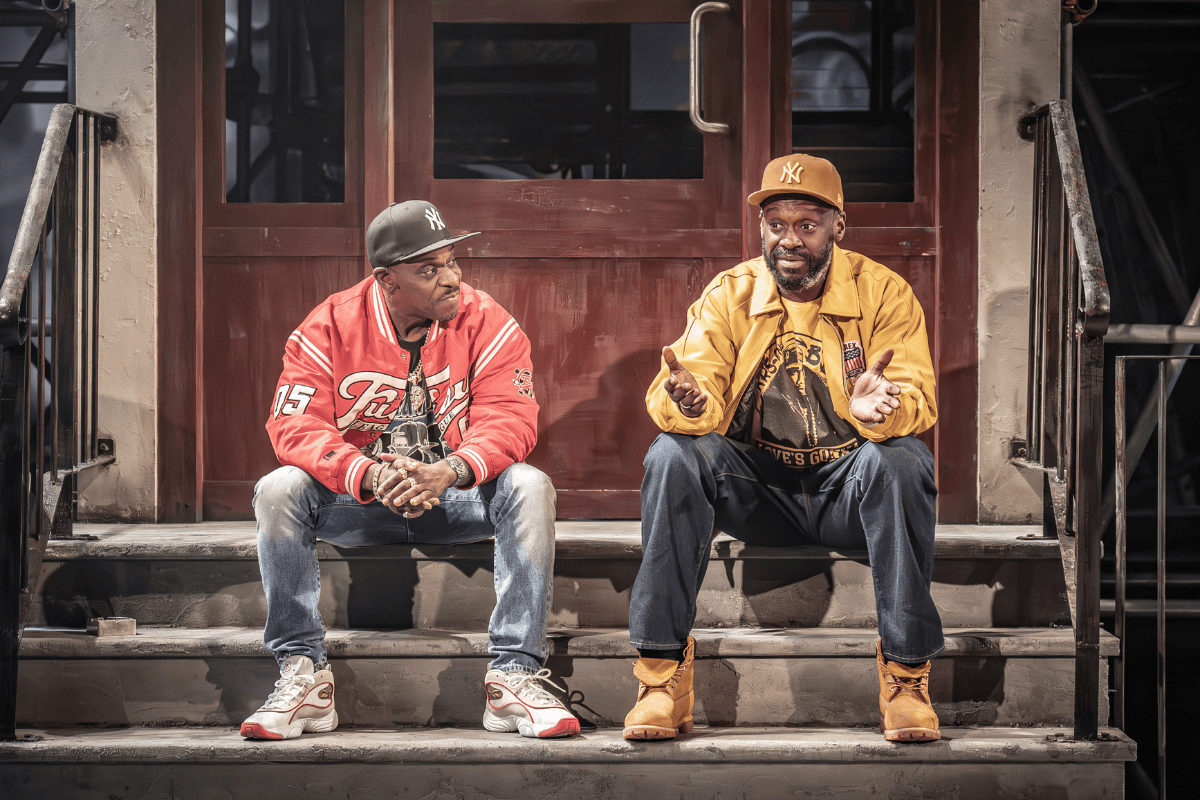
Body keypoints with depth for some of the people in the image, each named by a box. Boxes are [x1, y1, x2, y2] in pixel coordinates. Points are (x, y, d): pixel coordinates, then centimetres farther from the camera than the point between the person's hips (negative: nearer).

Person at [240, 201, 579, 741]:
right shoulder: (329, 327, -9)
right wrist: (371, 477, -36)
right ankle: (303, 674, -21)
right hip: (358, 504, 0)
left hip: (458, 500, 0)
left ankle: (514, 675, -27)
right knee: (278, 490, -27)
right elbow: (294, 427, -18)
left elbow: (509, 419, -18)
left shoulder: (486, 322, -8)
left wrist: (450, 470, -39)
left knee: (528, 487, -29)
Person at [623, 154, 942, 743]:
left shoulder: (883, 292, -3)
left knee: (900, 459, -34)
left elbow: (918, 399, -14)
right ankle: (662, 674, -24)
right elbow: (677, 397, -10)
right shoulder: (729, 294, 2)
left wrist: (879, 408, -39)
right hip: (757, 488, 1)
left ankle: (906, 672, -24)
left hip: (847, 491, -1)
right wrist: (688, 401, -36)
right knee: (673, 454, -27)